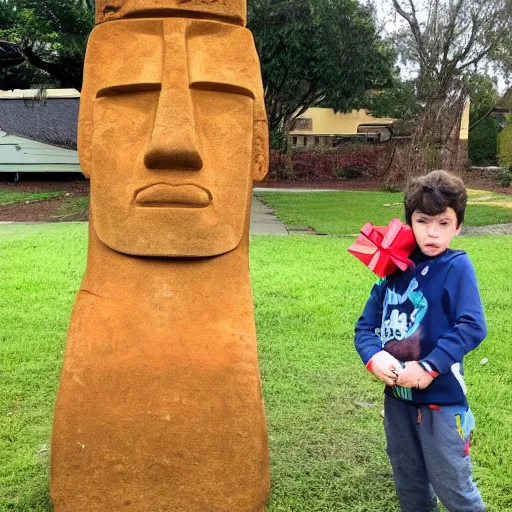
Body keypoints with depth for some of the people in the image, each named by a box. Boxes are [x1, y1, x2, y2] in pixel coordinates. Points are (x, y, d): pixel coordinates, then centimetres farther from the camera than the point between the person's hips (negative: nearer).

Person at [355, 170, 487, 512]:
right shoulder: (395, 267, 2)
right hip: (397, 395, 5)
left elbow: (472, 327, -21)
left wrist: (428, 368, -25)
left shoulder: (457, 267, -12)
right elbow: (366, 326, 2)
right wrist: (375, 357, -18)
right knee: (409, 484, 23)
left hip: (442, 397, -5)